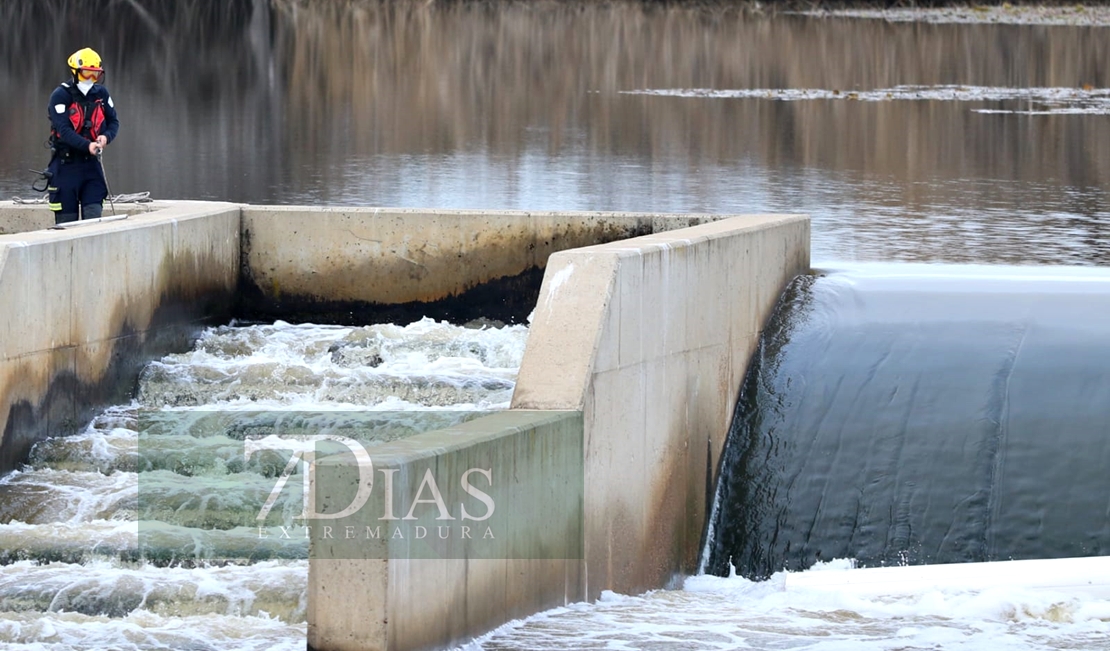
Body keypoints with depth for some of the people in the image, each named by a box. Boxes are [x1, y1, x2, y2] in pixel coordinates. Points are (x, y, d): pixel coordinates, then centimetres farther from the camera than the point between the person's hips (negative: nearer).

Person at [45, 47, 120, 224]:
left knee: (94, 215, -7)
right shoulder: (60, 96, -11)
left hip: (91, 163, 4)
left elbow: (113, 121, 10)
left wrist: (106, 137, -13)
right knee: (66, 220, 1)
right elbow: (63, 130, -20)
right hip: (65, 164, -4)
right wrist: (87, 145, -34)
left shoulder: (101, 94, 4)